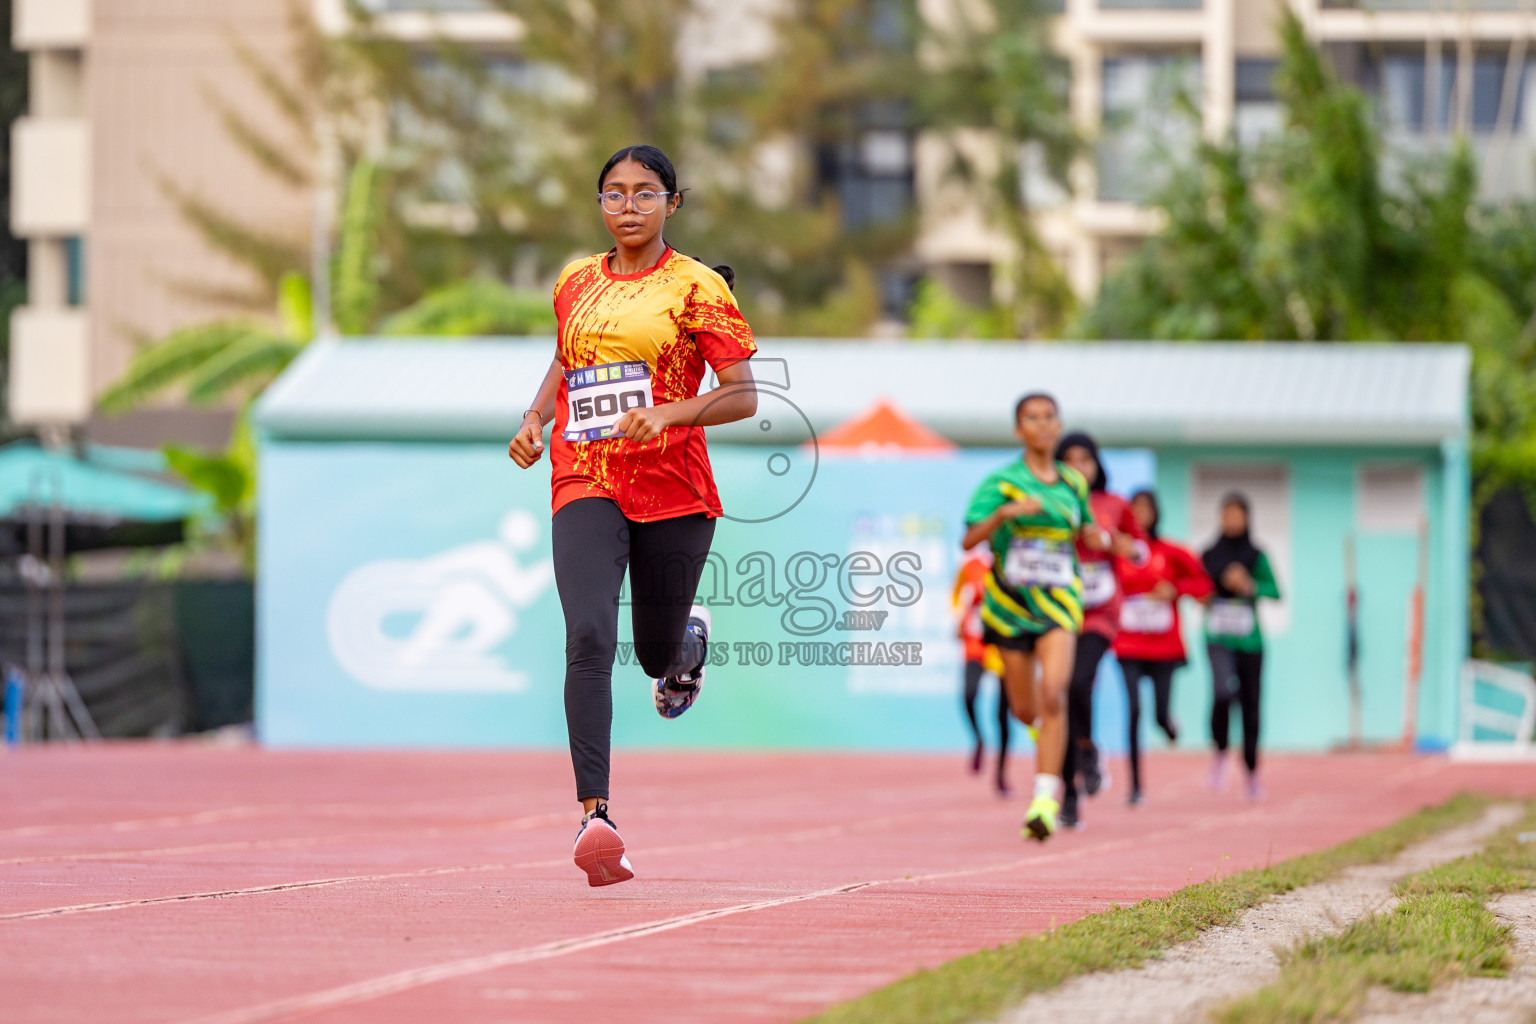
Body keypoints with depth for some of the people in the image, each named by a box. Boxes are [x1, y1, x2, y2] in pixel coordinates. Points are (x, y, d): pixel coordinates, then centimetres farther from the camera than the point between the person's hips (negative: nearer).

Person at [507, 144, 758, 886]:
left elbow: (743, 396, -5)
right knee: (589, 638, -20)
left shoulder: (695, 287, -1)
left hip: (673, 488, -2)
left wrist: (667, 413, -21)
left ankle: (690, 635, 52)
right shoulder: (576, 283, 11)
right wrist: (535, 419, 12)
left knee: (658, 656, 11)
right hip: (585, 485, 2)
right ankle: (594, 816, -26)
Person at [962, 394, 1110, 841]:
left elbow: (1085, 529, 25)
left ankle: (1046, 799, -23)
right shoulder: (1001, 482, -3)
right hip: (1010, 603, 0)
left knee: (1053, 695, -20)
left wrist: (1100, 538, 2)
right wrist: (1005, 512, -29)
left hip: (1058, 602, 0)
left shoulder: (1073, 484, 7)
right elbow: (969, 540, -13)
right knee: (1025, 710, 8)